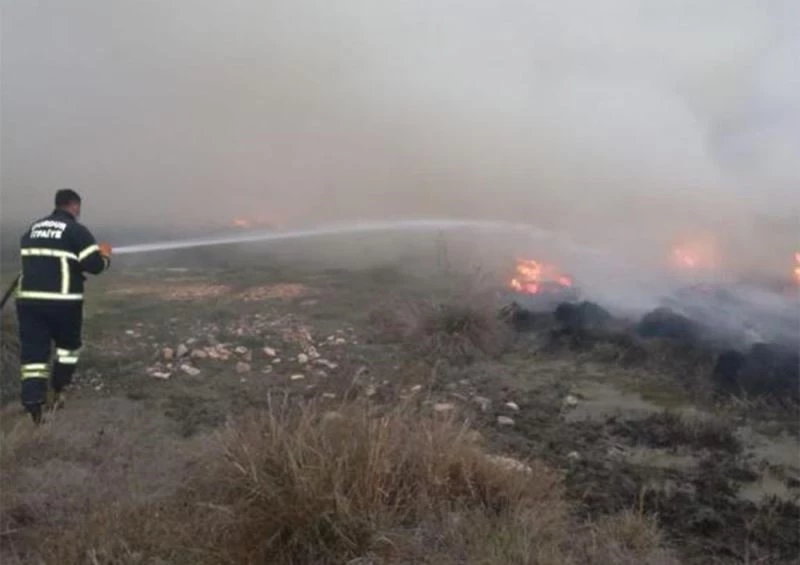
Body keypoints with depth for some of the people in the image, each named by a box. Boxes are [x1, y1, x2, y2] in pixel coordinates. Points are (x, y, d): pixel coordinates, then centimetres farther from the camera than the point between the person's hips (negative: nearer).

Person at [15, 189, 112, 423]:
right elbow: (95, 266, -11)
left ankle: (33, 405, -3)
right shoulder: (77, 230, -5)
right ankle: (55, 392, 23)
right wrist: (105, 256, 11)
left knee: (33, 352, 3)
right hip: (63, 301, -4)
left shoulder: (32, 229, 15)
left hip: (28, 298, 4)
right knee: (68, 346, 20)